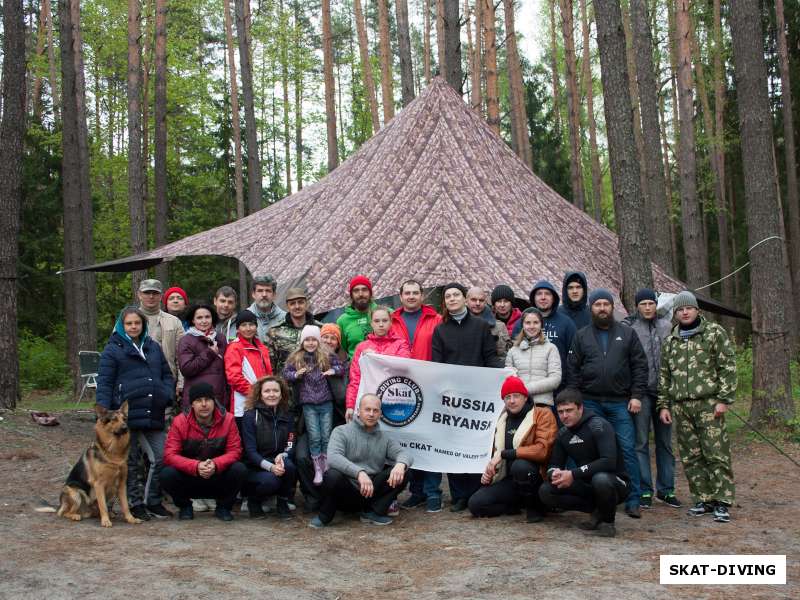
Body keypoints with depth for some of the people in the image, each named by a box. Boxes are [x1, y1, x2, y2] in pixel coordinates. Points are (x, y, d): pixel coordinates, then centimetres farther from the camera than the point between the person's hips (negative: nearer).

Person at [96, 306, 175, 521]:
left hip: (154, 415, 4)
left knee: (162, 458, 1)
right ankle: (135, 504, 17)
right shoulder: (112, 349, 1)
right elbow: (104, 383, -4)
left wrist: (167, 397, 1)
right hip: (127, 414, -4)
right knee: (131, 462, 6)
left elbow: (167, 375, 19)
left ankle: (153, 501, 17)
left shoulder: (153, 347, 15)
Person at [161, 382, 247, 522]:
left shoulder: (227, 419, -9)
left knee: (240, 470, -27)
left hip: (218, 476, 1)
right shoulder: (180, 421, -12)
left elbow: (234, 451, -11)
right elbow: (169, 455, -17)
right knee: (167, 474, -29)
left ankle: (223, 507, 2)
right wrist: (196, 466, -33)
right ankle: (185, 506, 3)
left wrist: (215, 464, -31)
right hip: (189, 476, 0)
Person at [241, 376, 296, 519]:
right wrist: (270, 466, -30)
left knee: (288, 465, -30)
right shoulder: (250, 416, -7)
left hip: (278, 464, 3)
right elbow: (250, 450, -14)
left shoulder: (287, 417, 6)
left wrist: (282, 456, -25)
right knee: (270, 480, -34)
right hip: (254, 467, -3)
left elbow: (291, 446, -1)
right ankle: (253, 501, 1)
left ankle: (282, 503, -5)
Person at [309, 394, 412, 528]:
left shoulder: (385, 439, 14)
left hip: (371, 493, 4)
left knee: (401, 473, -14)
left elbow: (404, 453, 0)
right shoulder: (342, 431, -2)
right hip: (346, 492, -4)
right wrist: (359, 472, -36)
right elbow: (333, 457, -20)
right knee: (333, 475, -35)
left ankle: (373, 512, -9)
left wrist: (401, 464, -27)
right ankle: (324, 516, -7)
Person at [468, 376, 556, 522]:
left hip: (537, 476, -6)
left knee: (519, 466, -39)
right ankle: (519, 503, 9)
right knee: (475, 504, -13)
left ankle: (535, 506, -12)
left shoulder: (543, 414, -10)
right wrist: (489, 470, 4)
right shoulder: (503, 419, 12)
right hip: (510, 479, 6)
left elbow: (542, 450, -24)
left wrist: (504, 454, -23)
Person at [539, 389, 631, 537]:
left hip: (615, 482, -6)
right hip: (587, 484, 6)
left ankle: (608, 520, -10)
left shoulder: (598, 425, -18)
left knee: (601, 479, -40)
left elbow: (609, 461, -31)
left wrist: (573, 474, -33)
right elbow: (554, 465, 7)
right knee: (545, 491, -13)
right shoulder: (563, 434, 4)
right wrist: (554, 474, -20)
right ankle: (597, 510, 0)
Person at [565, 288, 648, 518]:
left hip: (620, 404, -1)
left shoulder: (627, 334, 9)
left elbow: (640, 366, 5)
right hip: (590, 403, 1)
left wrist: (637, 395, -4)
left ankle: (632, 501, 2)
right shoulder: (581, 336, 10)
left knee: (627, 449, -4)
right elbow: (573, 370, 7)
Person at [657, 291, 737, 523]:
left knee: (716, 454, -6)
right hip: (680, 406, 5)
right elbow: (664, 376, 19)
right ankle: (704, 499, 15)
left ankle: (722, 502, -1)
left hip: (708, 403, -5)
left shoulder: (714, 332, 2)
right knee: (691, 457, 6)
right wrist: (663, 405, 12)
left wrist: (724, 399, -9)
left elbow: (728, 367, -3)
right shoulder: (670, 341, 16)